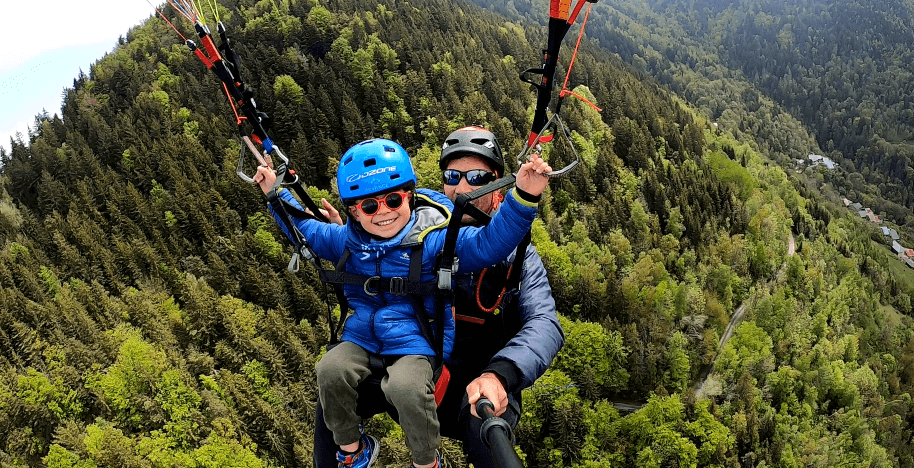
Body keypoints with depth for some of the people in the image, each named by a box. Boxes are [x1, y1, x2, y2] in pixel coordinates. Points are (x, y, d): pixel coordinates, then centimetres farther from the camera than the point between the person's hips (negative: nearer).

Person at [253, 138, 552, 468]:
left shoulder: (435, 239, -10)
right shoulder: (346, 241, 5)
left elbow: (490, 243, -19)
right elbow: (304, 229, 24)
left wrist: (523, 197, -33)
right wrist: (276, 195, 19)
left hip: (416, 340, -4)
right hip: (362, 337, 5)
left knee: (405, 386, -33)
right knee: (330, 371, -24)